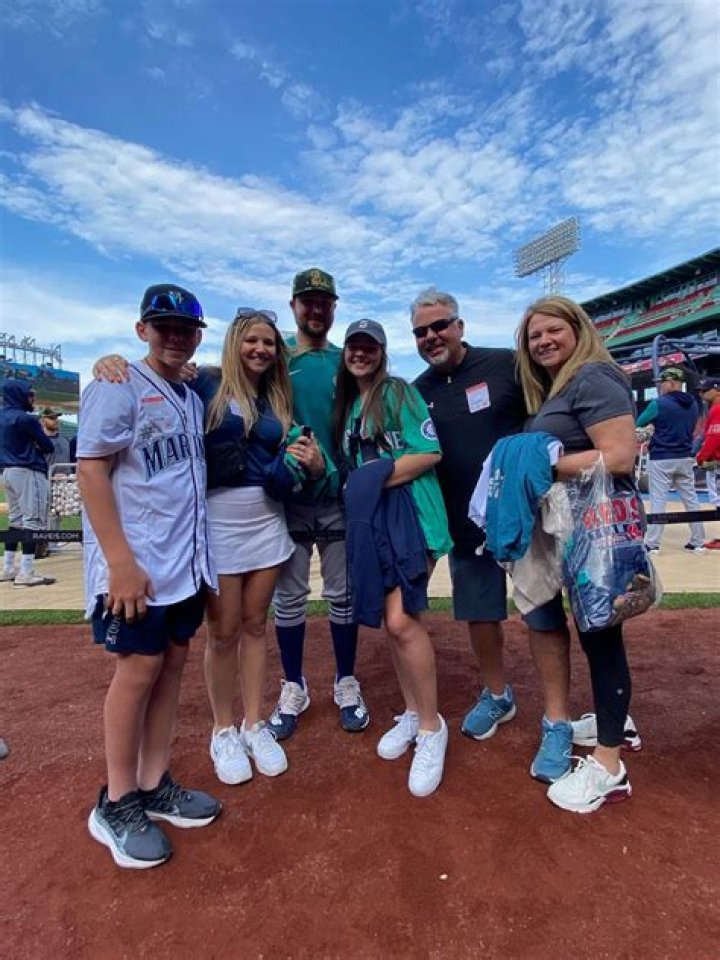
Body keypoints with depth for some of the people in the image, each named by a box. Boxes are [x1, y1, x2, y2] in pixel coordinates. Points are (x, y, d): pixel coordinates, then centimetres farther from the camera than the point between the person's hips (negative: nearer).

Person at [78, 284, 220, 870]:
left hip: (187, 559, 7)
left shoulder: (191, 399, 15)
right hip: (136, 563, -7)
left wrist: (197, 556, 12)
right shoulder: (118, 387, -7)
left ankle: (154, 785, 27)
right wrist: (120, 561, -21)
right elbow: (90, 469, -14)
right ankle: (117, 803, 20)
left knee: (173, 662, 11)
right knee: (139, 669, 0)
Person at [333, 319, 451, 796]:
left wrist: (378, 479, -15)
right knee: (393, 620, 10)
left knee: (402, 619, -16)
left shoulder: (400, 392, -4)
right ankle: (411, 713, 27)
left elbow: (430, 453, -13)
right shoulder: (348, 405, 17)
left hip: (411, 513, -7)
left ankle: (432, 726, 3)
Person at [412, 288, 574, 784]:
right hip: (467, 523, 4)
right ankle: (497, 695, 39)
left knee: (545, 616, 3)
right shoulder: (417, 392, 5)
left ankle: (557, 723, 19)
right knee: (479, 613, 16)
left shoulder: (506, 365, -6)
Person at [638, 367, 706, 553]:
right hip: (685, 458, 6)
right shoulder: (693, 404, 7)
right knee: (691, 499, 11)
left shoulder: (659, 404, -12)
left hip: (661, 459, -6)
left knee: (658, 501, -3)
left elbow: (639, 424, -1)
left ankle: (652, 544, -1)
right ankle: (698, 542, 18)